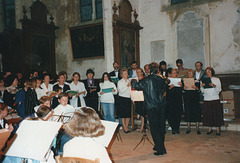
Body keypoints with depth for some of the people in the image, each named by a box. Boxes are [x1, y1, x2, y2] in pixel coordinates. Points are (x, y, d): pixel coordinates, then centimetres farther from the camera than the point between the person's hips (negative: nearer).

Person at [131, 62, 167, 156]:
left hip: (152, 107, -5)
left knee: (154, 128, 1)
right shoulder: (161, 80, 4)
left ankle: (161, 149, 2)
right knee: (161, 126, 15)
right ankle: (159, 146, 30)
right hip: (161, 106, 6)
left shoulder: (146, 80, -10)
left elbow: (136, 86, 3)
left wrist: (133, 81, 24)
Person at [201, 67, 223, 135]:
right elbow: (203, 91, 8)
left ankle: (218, 129, 3)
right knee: (208, 114, 1)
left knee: (217, 114, -3)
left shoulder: (217, 79, 7)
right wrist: (202, 87, -12)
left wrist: (214, 86, -19)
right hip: (207, 99, 2)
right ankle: (210, 129, 11)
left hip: (215, 99, -2)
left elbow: (219, 90, -1)